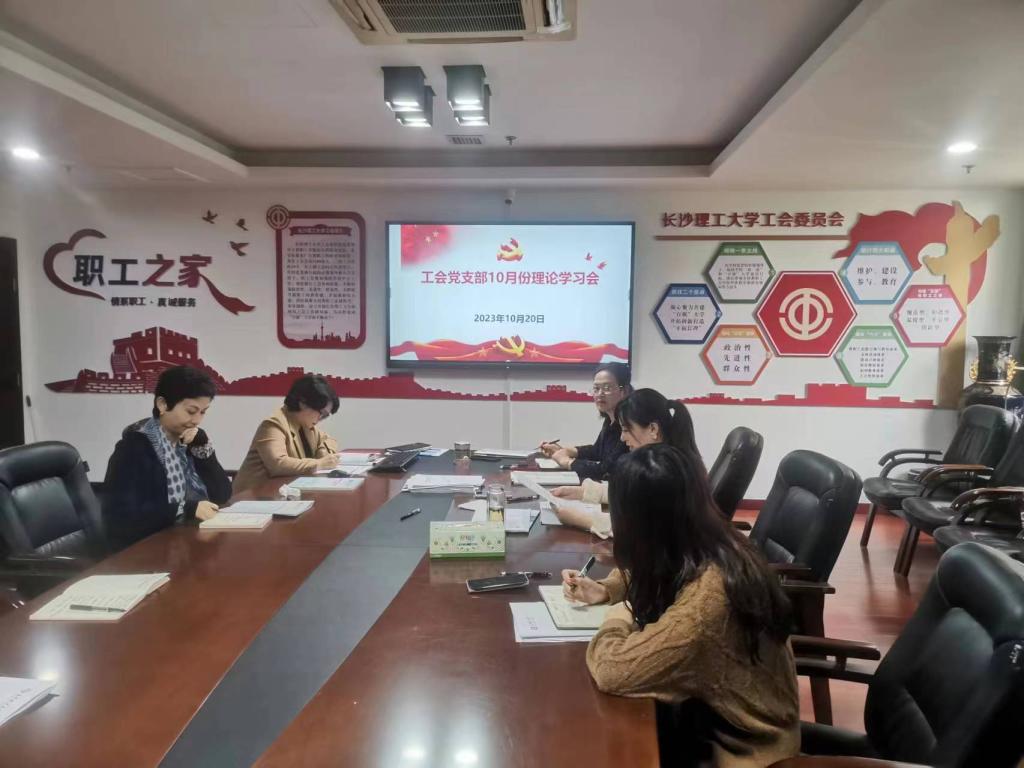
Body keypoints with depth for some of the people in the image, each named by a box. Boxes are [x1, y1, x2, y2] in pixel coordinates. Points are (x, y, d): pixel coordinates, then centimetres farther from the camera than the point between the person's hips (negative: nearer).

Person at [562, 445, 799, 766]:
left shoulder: (705, 598, -37)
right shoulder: (714, 546, -11)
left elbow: (611, 671, -34)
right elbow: (650, 576, 11)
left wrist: (617, 618, -15)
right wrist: (604, 589, -4)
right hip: (722, 706, 6)